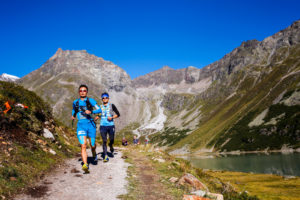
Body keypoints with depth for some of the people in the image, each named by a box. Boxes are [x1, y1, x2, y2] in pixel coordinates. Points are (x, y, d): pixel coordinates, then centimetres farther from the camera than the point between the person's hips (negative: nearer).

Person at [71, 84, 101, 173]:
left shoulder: (90, 100, 0)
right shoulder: (75, 102, 10)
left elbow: (99, 110, -8)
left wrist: (91, 112, -23)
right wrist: (73, 116, 11)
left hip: (90, 124, -1)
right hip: (81, 126, 1)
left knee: (92, 145, 10)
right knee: (83, 146, -14)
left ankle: (94, 154, 45)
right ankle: (85, 165, -19)